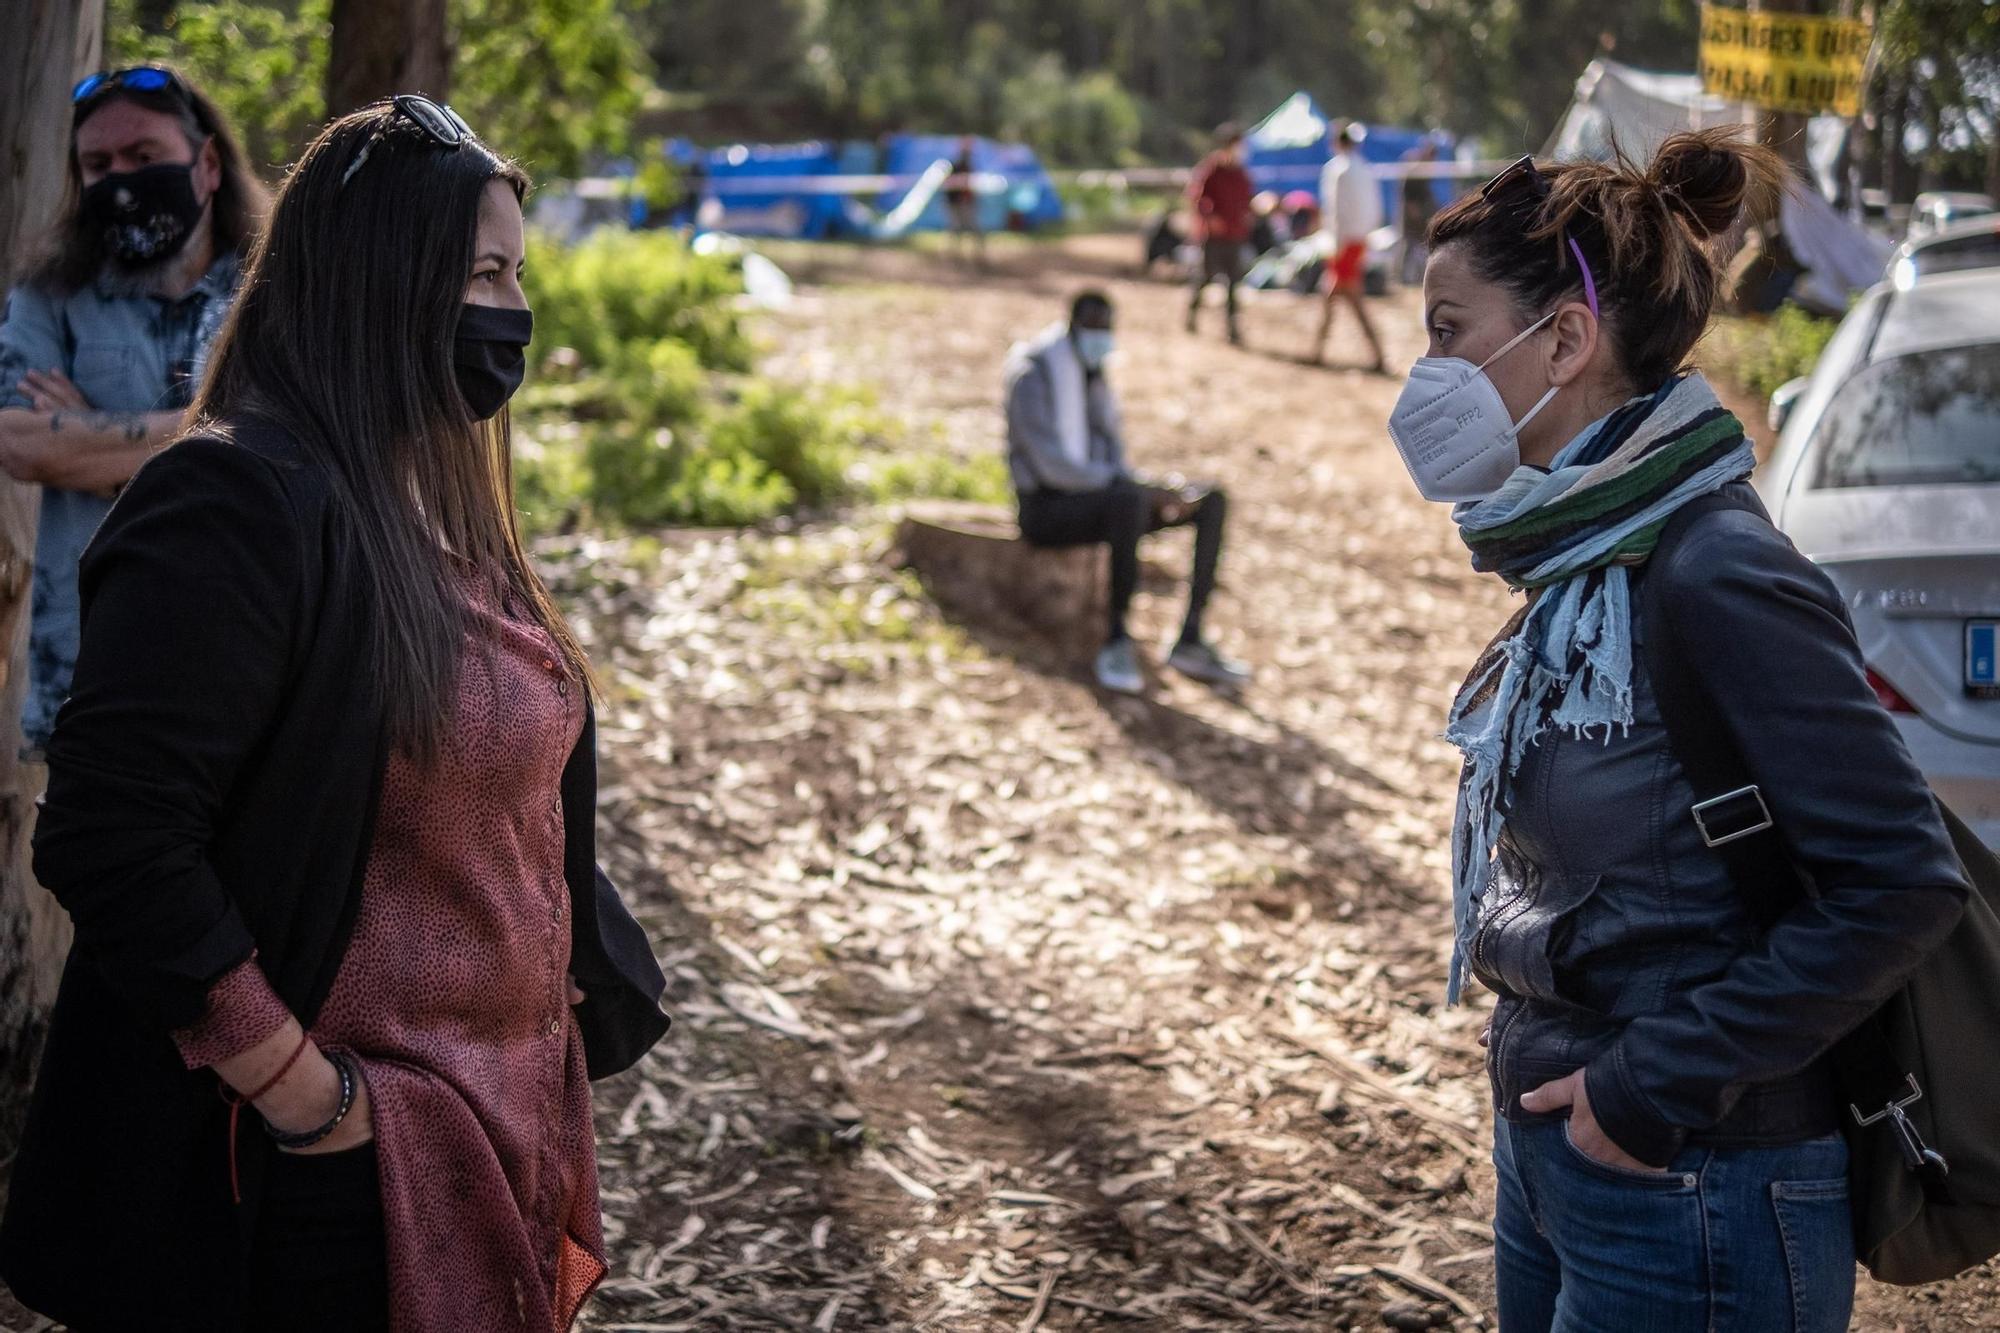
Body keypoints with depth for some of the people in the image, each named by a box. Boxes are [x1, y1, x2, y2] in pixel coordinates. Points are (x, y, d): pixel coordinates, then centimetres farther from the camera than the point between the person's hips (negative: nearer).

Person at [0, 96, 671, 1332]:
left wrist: (579, 998, 13)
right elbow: (110, 837, -25)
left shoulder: (445, 506, 10)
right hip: (331, 1176, -8)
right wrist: (304, 1093, -21)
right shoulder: (241, 504, -19)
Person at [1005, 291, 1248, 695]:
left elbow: (1112, 454, 14)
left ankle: (1190, 641, -9)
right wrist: (1143, 490, -26)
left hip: (1093, 497, 9)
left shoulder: (1093, 376, 12)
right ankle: (1117, 643, -32)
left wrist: (1159, 490, -9)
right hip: (1046, 509, -9)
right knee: (1131, 501, -41)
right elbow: (1050, 464, -25)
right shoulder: (1033, 376, -15)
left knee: (1213, 501, -5)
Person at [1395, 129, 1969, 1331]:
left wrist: (1655, 1085, -19)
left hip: (1689, 1207, -8)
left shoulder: (1715, 576, -20)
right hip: (1554, 1156, 8)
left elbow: (1903, 884, -22)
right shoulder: (1585, 558, 6)